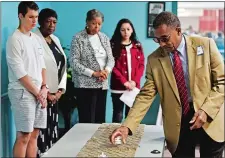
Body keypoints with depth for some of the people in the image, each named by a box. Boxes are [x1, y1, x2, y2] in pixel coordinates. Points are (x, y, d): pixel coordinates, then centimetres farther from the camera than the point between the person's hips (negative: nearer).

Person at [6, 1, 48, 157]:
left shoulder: (36, 38, 13)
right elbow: (20, 73, -14)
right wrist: (37, 93, -11)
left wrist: (44, 88, 0)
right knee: (24, 136, -4)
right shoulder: (15, 39, -10)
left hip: (39, 93, 7)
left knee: (34, 135, 10)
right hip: (23, 93, -7)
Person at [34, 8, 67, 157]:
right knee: (41, 129, -6)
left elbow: (63, 65, 14)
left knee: (53, 128, 9)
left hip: (55, 93, 7)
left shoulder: (56, 40, 14)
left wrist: (60, 89, 3)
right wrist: (45, 93, -13)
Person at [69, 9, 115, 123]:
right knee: (87, 120, -5)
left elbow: (111, 58, 9)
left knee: (100, 119, 8)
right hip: (85, 85, -5)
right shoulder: (78, 38, -4)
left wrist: (107, 70, -13)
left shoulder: (104, 38, 12)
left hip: (102, 84, 5)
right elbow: (74, 62, -10)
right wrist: (93, 73, -16)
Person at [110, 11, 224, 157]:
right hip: (178, 125, 1)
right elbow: (146, 95, -5)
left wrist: (206, 110, -17)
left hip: (210, 119, 0)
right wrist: (127, 126, -16)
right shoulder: (154, 59, -2)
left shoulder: (206, 45, -6)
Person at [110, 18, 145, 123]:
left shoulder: (137, 46, 11)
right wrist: (124, 82, -13)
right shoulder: (113, 45, 1)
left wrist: (135, 81, -8)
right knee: (118, 115, 1)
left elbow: (141, 65, 6)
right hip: (118, 87, -2)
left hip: (134, 87, 3)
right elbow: (112, 66, -5)